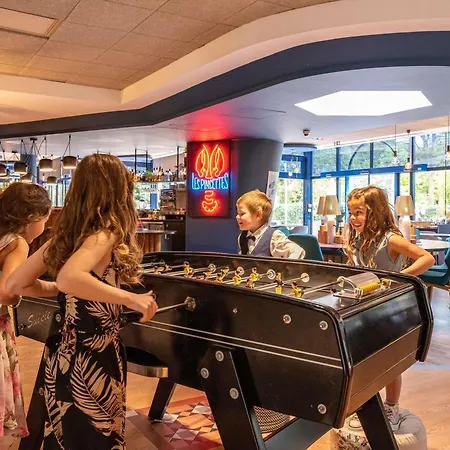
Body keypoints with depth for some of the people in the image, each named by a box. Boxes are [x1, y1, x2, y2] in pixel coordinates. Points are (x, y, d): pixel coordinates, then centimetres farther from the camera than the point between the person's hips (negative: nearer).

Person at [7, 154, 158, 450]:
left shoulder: (66, 234, 3)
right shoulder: (104, 233, -18)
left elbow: (15, 284, 7)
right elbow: (68, 279, -37)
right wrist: (130, 298, -29)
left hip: (63, 361, 7)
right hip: (94, 364, -7)